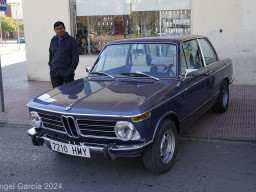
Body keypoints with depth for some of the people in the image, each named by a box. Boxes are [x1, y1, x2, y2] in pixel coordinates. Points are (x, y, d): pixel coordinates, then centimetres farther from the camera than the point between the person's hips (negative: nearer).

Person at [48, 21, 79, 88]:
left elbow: (75, 55, -4)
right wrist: (51, 67, 11)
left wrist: (72, 68, -11)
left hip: (67, 72, -4)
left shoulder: (70, 40, -2)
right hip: (55, 73, 4)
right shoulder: (53, 40, 12)